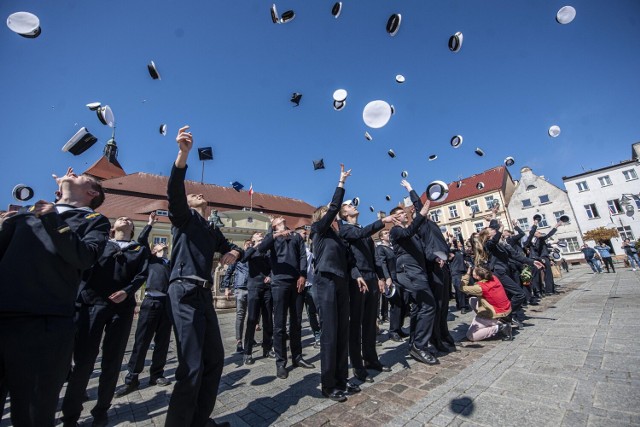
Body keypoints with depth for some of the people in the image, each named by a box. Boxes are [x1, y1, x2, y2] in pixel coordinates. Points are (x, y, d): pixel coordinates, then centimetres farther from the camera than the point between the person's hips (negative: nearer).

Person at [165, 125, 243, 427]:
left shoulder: (212, 230, 21)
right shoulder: (183, 217, 4)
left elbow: (230, 248, 29)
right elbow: (174, 190, -16)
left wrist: (234, 252, 2)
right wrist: (183, 153, -31)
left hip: (204, 294, 7)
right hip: (185, 292, -7)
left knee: (214, 359, 12)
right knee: (192, 366, -8)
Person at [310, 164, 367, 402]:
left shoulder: (335, 235, 21)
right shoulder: (318, 229, 1)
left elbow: (348, 258, 16)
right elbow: (335, 206, -8)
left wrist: (357, 275, 0)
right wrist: (342, 182, -2)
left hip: (341, 283, 7)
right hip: (326, 282, -7)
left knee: (343, 331, 10)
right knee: (330, 333, -4)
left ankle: (341, 379, 21)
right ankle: (328, 385, 8)